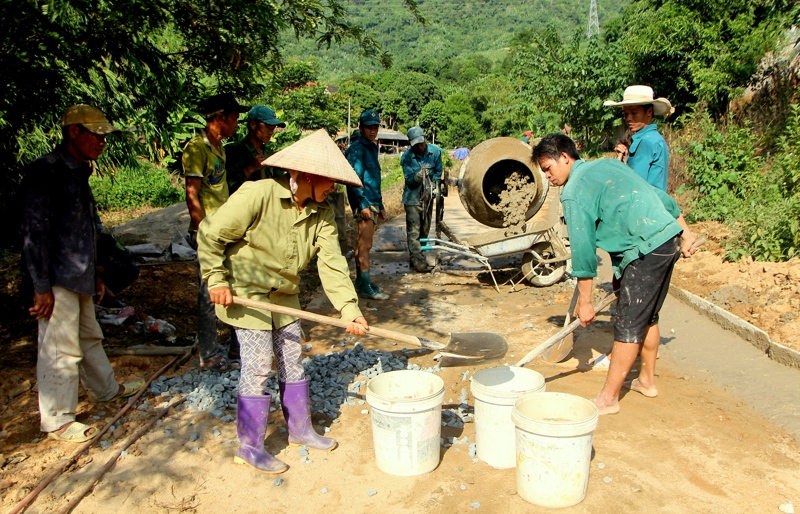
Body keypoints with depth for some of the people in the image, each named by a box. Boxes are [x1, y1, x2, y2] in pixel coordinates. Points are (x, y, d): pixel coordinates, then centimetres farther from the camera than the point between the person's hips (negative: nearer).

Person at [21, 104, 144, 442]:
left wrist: (93, 275, 22)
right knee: (60, 349, 0)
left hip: (78, 277, 9)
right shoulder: (46, 171, -15)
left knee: (89, 338, 23)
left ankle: (106, 389, 41)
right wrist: (41, 287, -19)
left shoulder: (78, 172, 13)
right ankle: (57, 421, 14)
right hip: (56, 281, -9)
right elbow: (35, 232, -19)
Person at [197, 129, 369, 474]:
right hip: (246, 294, -6)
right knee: (257, 368, -4)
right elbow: (210, 234, -18)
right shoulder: (258, 194, -23)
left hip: (285, 297, 7)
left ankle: (300, 429, 31)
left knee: (293, 364, 13)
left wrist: (349, 309, -24)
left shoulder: (321, 214, -5)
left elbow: (332, 264, -13)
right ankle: (249, 447, 12)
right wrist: (216, 280, -18)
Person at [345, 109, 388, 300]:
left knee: (362, 244, 14)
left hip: (372, 202, 9)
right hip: (364, 203, -9)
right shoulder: (357, 149, -10)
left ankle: (361, 282, 22)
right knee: (365, 245, -8)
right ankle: (366, 287, -4)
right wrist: (363, 204, -23)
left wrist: (380, 206, 22)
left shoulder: (372, 147, 19)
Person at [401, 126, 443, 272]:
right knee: (414, 230, -9)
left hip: (428, 196, 4)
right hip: (413, 196, -4)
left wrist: (434, 186, -10)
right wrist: (418, 176, -38)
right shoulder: (406, 157, -17)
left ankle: (416, 257, 26)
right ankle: (417, 260, -5)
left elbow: (438, 172, 4)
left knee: (425, 229, 13)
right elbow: (410, 180, -17)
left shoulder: (435, 151, -8)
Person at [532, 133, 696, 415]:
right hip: (670, 238, 9)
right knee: (647, 316, 21)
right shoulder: (607, 163, 17)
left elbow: (583, 249, -11)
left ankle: (608, 399, 6)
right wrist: (684, 231, 26)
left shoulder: (574, 192, -9)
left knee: (628, 325, -3)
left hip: (647, 250, -9)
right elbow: (660, 194, 20)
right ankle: (647, 380, 35)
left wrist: (584, 302, -5)